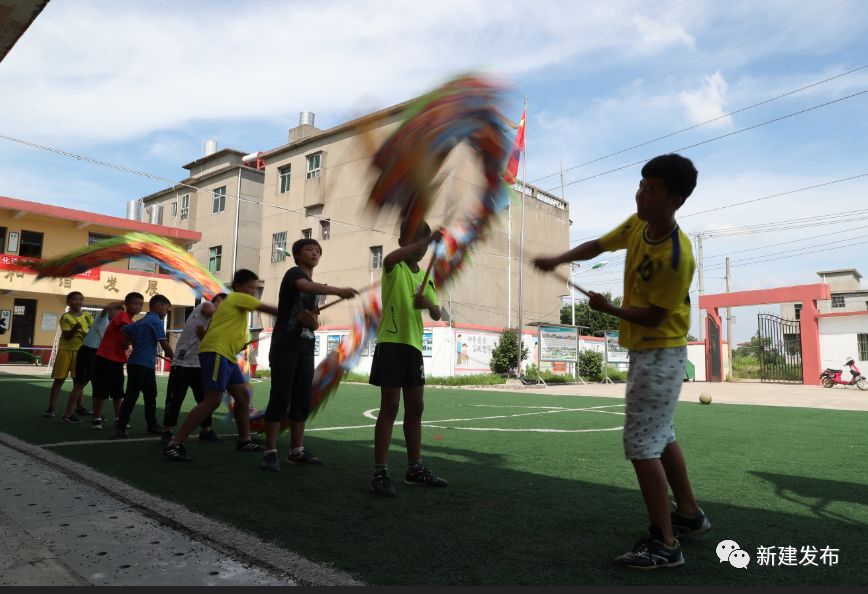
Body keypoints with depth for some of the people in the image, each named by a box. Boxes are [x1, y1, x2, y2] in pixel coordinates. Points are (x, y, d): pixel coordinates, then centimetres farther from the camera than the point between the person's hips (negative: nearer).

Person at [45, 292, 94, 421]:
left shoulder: (87, 315, 3)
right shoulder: (66, 317, -9)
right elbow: (67, 336, -15)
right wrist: (75, 328, -31)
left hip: (81, 351, 4)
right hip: (66, 350, -4)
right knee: (59, 380, 1)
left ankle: (80, 407, 19)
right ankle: (51, 408, 6)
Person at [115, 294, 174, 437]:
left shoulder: (141, 321, 16)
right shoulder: (156, 321, -10)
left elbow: (124, 330, 18)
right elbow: (164, 344, -11)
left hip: (144, 364, 10)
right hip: (141, 364, -10)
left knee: (151, 395, 13)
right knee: (131, 396, -6)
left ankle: (152, 425, 18)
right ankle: (120, 426, -1)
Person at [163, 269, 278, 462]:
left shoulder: (235, 303, 25)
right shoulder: (238, 298, -1)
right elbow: (268, 309, -6)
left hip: (227, 356, 11)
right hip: (216, 353, -11)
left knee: (243, 396, 13)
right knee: (213, 401, -18)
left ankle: (244, 440, 22)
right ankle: (174, 444, -16)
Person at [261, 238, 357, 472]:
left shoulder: (314, 288, 20)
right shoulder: (293, 273, -4)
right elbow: (306, 287, -29)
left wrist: (312, 319, -7)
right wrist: (338, 291, -45)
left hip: (306, 349, 8)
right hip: (284, 346, -8)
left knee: (302, 400, 7)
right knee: (280, 398, -8)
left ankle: (297, 451, 14)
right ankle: (270, 452, -3)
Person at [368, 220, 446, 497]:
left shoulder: (426, 277, 14)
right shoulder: (395, 268, -5)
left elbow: (436, 315, 8)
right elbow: (390, 258, -32)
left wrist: (429, 304, -15)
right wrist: (427, 238, -36)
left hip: (414, 345, 7)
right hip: (390, 343, -7)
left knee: (415, 408, 11)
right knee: (390, 407, -6)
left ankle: (415, 468, 23)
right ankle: (380, 473, 2)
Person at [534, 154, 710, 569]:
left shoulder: (677, 257, -26)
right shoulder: (636, 225, -2)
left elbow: (653, 316, -20)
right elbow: (598, 245, 11)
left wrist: (608, 308, -17)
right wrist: (559, 259, -3)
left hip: (660, 355, -9)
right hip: (644, 350, 9)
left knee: (641, 445, -7)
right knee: (661, 438, 20)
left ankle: (665, 544, 3)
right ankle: (689, 514, 36)